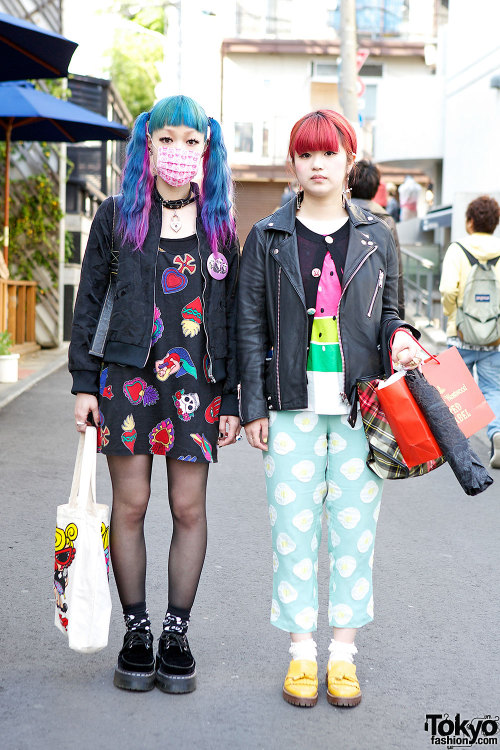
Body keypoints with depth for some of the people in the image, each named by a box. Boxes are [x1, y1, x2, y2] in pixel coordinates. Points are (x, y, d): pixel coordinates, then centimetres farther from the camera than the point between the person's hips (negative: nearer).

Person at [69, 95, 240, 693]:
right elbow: (88, 303, 7)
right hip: (128, 376, -1)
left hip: (196, 382, 1)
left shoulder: (219, 224, 10)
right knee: (130, 506, 3)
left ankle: (176, 635, 17)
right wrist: (83, 384, 2)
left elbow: (229, 317, 10)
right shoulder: (117, 216, 6)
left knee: (188, 509, 3)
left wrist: (231, 399, 7)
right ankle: (136, 633, 17)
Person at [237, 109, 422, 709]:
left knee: (354, 524, 4)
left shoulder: (376, 237, 9)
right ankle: (301, 652, 16)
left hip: (359, 403, 1)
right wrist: (253, 406, 0)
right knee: (293, 524, 2)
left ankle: (343, 652, 18)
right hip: (293, 404, -1)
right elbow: (251, 326, 4)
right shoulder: (267, 238, 5)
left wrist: (400, 339, -7)